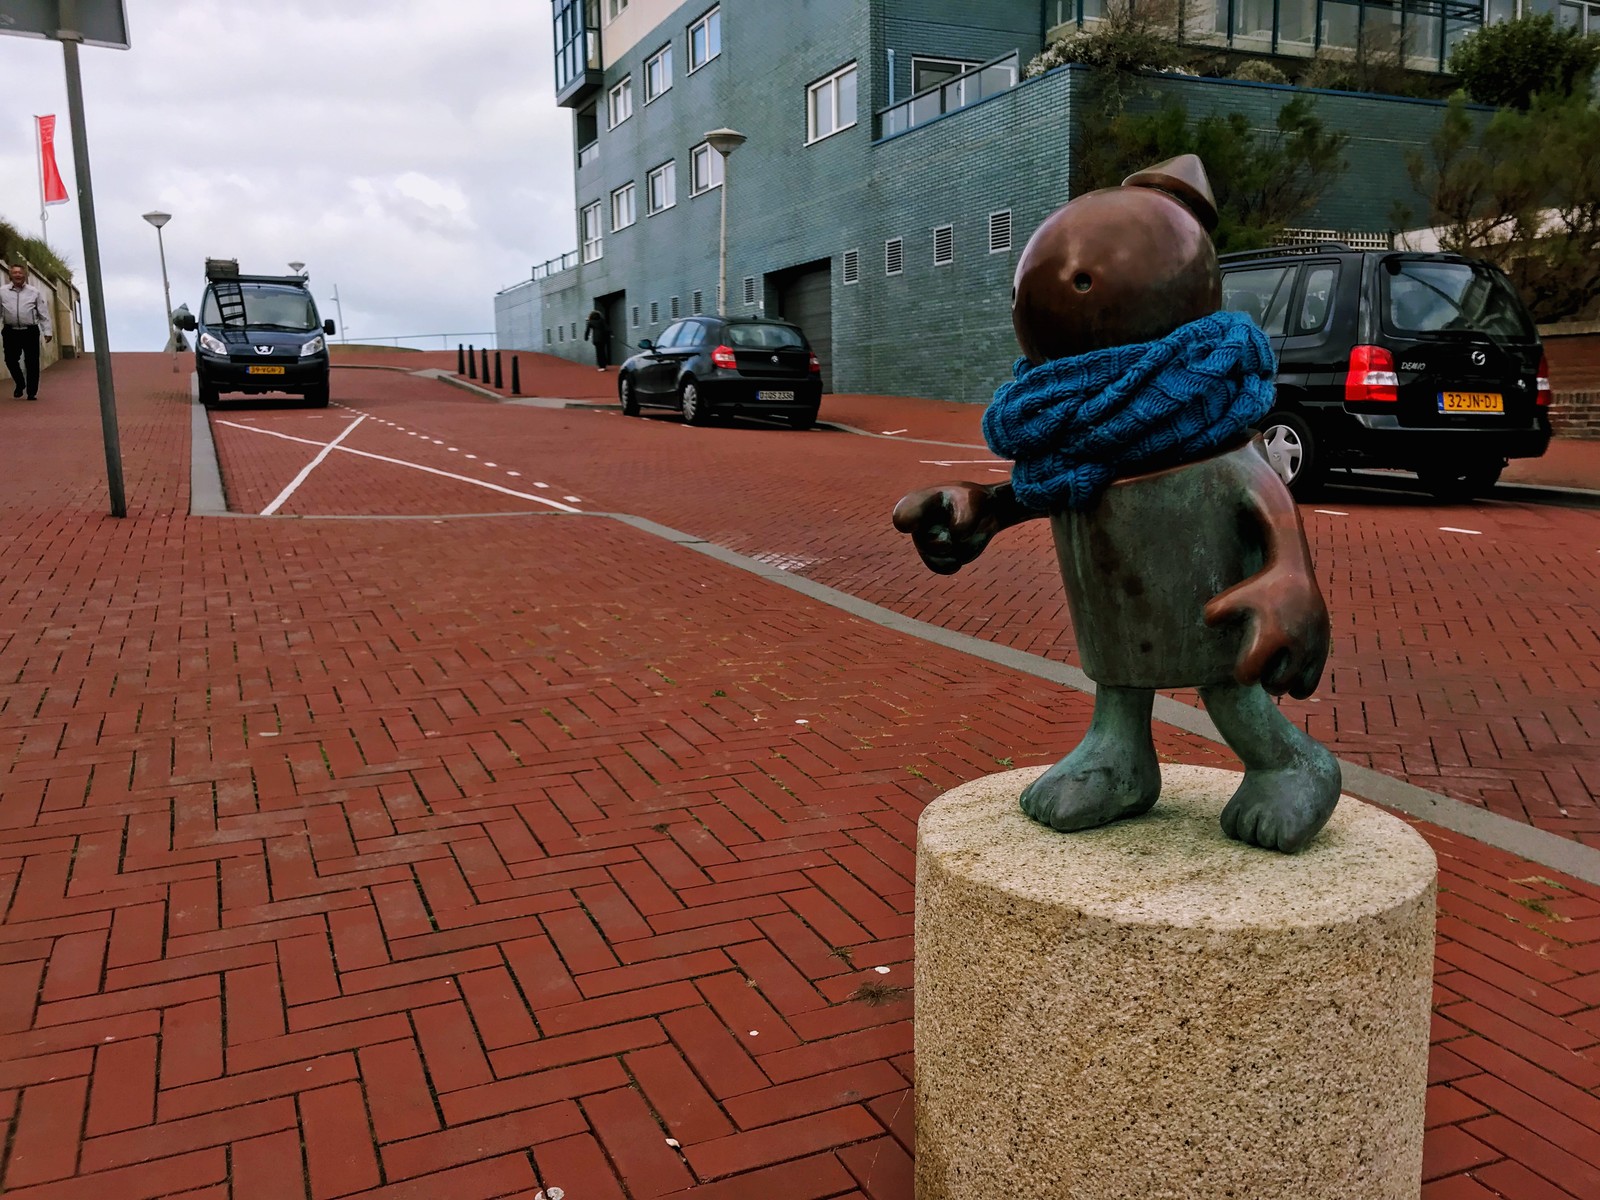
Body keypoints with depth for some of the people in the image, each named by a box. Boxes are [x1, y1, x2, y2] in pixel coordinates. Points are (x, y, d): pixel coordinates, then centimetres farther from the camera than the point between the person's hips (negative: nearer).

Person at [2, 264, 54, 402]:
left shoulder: (35, 292, 3)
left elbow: (44, 313, 3)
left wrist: (47, 331, -2)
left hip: (30, 331, -1)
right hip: (11, 332, 1)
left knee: (32, 362, 1)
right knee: (11, 360, 3)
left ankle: (32, 392, 10)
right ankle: (20, 384, 28)